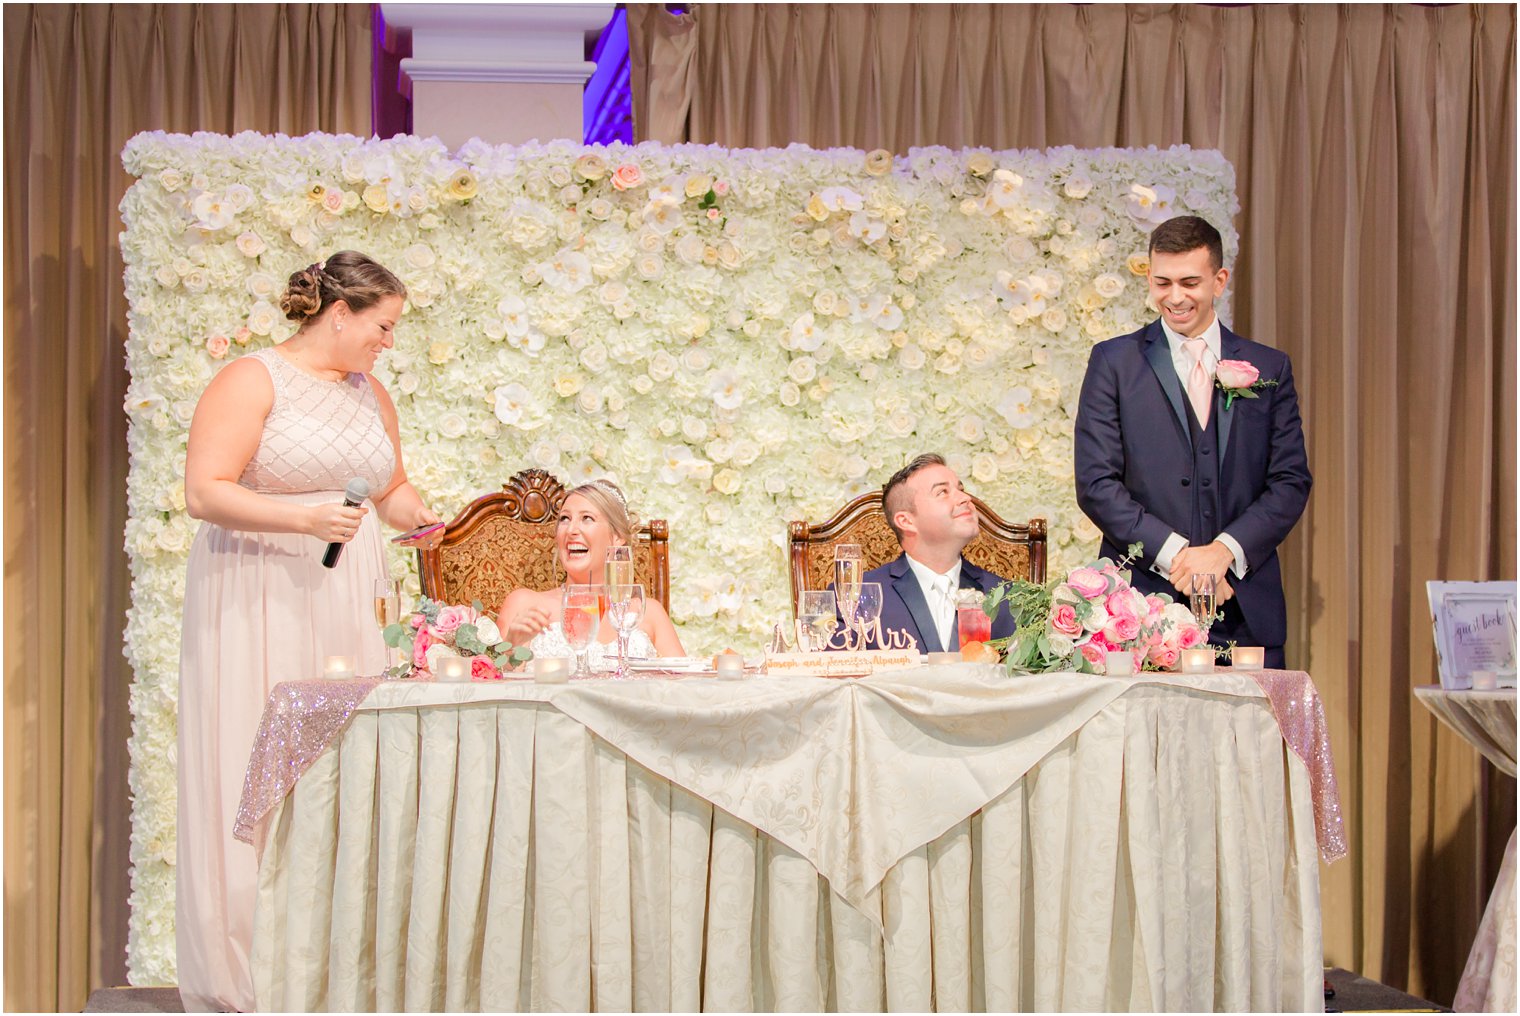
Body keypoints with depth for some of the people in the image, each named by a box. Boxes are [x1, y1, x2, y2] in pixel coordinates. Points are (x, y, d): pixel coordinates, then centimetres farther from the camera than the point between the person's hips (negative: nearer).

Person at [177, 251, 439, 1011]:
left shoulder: (370, 394, 16)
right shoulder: (250, 381, -6)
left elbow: (391, 487, 29)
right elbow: (204, 493, -15)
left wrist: (416, 515, 8)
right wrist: (303, 518, -25)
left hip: (346, 607, 7)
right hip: (257, 609, -6)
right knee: (255, 783, -6)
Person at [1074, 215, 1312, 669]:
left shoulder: (1269, 368, 11)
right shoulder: (1114, 362, 6)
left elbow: (1292, 481, 7)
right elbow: (1096, 483, -1)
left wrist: (1224, 550, -9)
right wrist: (1174, 553, -12)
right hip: (1142, 602, -2)